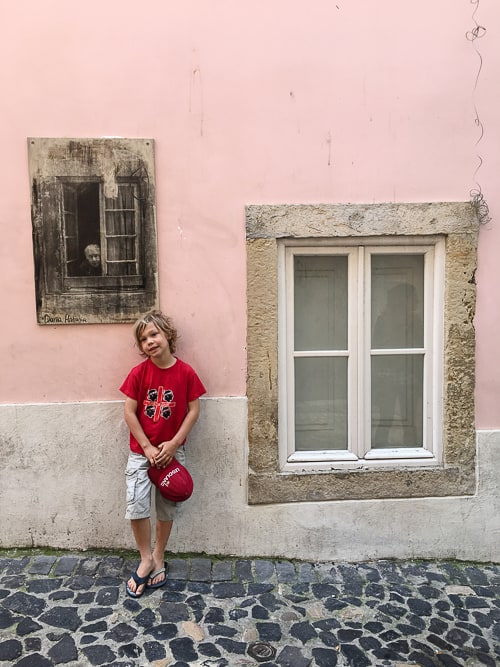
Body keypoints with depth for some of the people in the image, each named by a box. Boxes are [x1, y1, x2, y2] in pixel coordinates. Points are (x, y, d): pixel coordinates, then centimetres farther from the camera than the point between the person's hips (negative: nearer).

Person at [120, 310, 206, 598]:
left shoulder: (185, 372, -9)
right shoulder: (139, 373, -8)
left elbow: (194, 410, -6)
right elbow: (130, 412, -6)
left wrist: (173, 444, -13)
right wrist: (148, 448, -11)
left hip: (172, 451, 0)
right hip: (141, 451, 0)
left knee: (167, 508, 11)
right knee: (136, 505, -8)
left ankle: (159, 558, 32)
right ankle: (146, 559, 15)